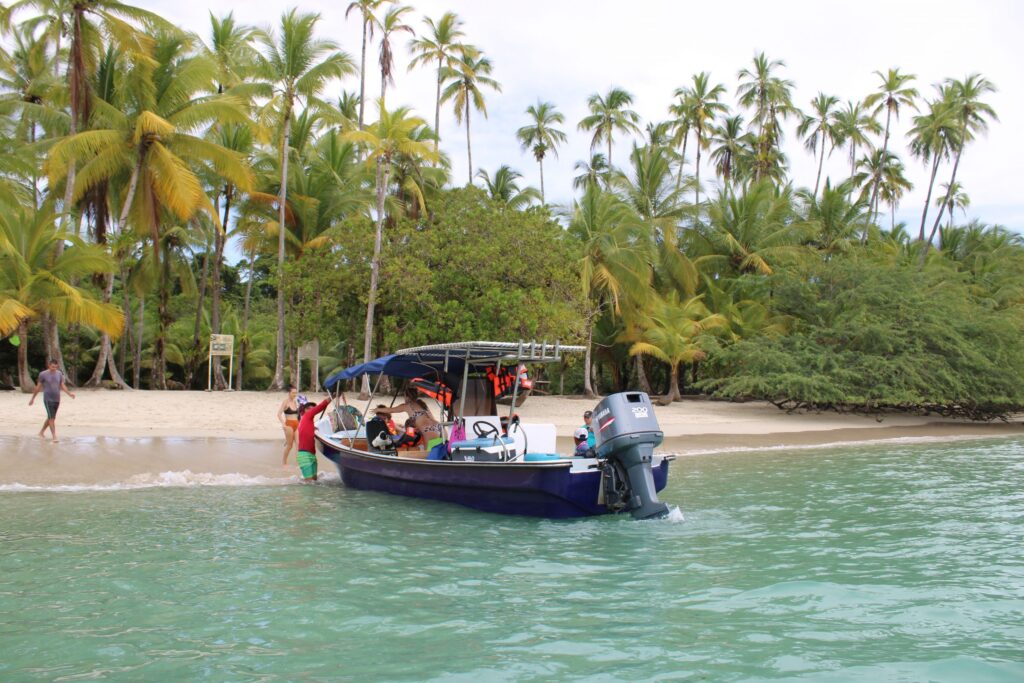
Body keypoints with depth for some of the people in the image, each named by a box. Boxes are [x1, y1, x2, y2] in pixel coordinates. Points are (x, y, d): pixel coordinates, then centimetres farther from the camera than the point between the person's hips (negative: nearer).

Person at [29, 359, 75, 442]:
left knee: (50, 418, 16)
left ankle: (41, 432, 35)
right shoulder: (43, 374, -5)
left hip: (57, 400, 5)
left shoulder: (59, 374, 6)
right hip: (48, 400, -5)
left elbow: (63, 386, 8)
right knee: (52, 418, -11)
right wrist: (32, 398, 8)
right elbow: (38, 387, 2)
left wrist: (69, 393, -7)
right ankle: (54, 437, -11)